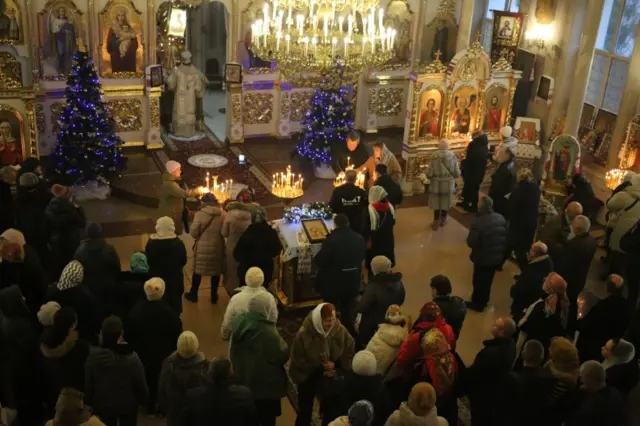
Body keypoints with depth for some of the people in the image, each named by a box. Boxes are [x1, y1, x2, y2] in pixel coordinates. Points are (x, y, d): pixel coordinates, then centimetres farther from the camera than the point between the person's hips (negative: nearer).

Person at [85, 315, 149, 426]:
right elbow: (141, 384, -16)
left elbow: (88, 383, -8)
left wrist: (89, 402, 7)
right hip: (128, 405, -1)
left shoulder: (94, 355, -19)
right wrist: (144, 400, 3)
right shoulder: (131, 357, -24)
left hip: (103, 405, 1)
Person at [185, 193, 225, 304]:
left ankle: (193, 294, 29)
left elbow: (193, 232, -11)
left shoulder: (200, 214, -14)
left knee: (197, 270, 16)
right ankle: (214, 296, 26)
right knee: (216, 271, 17)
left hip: (202, 247, -2)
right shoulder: (222, 214, -7)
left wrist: (200, 236, 9)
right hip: (217, 247, 2)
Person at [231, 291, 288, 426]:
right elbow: (282, 356, -20)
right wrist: (282, 343, -1)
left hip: (243, 379, 7)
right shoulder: (268, 332, -30)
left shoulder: (239, 321, -8)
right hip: (266, 384, -6)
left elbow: (233, 351, 6)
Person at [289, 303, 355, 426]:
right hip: (307, 380, -2)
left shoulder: (341, 331, -17)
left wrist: (335, 366, -23)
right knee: (304, 413, 13)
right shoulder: (304, 334, -25)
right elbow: (297, 361, -17)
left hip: (332, 380, 2)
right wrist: (319, 370, -20)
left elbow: (349, 357, -7)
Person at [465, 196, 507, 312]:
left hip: (482, 258, -6)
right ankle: (483, 301, 44)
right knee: (488, 280, 25)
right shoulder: (501, 218, -7)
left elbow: (470, 242, -25)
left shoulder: (478, 222, -30)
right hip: (497, 257, 6)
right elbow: (505, 237, 4)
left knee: (479, 281, 15)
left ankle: (477, 304, 32)